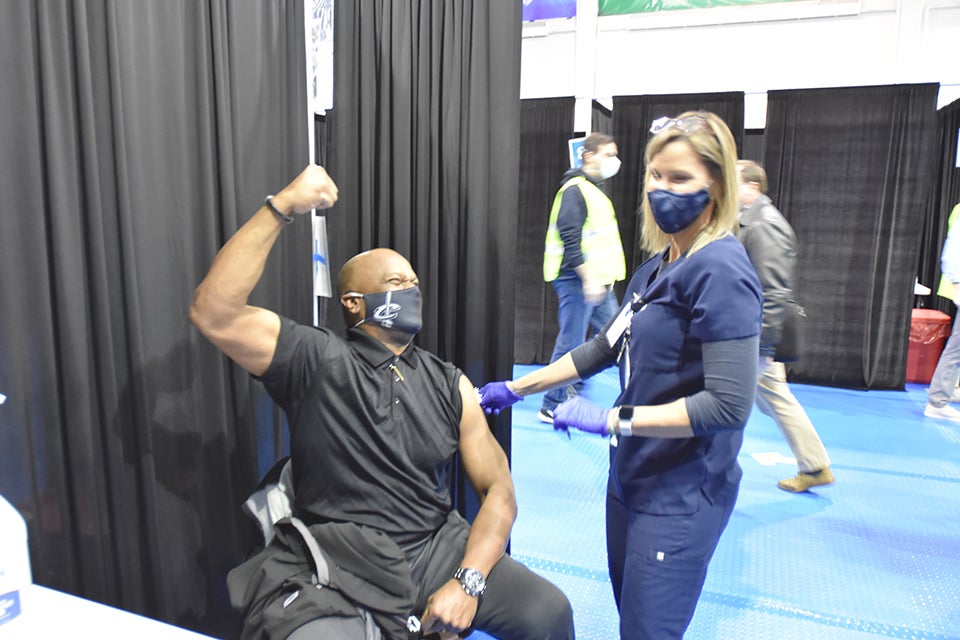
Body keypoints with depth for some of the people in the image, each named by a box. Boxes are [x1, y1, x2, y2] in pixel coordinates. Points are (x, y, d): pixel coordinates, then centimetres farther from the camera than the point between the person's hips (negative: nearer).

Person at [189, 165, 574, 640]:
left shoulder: (448, 383, 6)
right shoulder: (314, 360, -3)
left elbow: (498, 490, 4)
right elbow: (213, 314, -18)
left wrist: (469, 581, -12)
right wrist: (281, 208, -22)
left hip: (439, 547, 3)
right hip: (343, 564, -2)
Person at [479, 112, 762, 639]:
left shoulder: (721, 271, -19)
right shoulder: (659, 264, 7)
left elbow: (729, 405, -24)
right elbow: (607, 347, 14)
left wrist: (613, 418, -22)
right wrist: (517, 388, 12)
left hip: (680, 496, -8)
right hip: (632, 477, 8)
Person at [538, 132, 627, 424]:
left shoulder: (595, 190, 19)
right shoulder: (575, 189, -12)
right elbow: (569, 238, -22)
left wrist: (605, 277, 21)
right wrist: (588, 276, -26)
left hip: (598, 280, 10)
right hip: (578, 280, -10)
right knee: (571, 343, -5)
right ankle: (552, 407, 7)